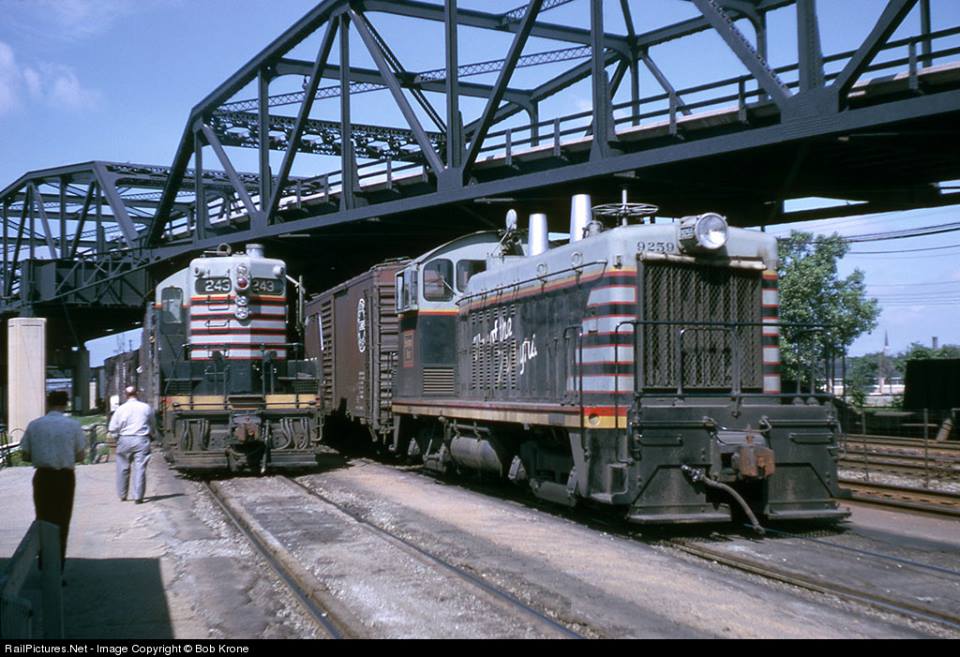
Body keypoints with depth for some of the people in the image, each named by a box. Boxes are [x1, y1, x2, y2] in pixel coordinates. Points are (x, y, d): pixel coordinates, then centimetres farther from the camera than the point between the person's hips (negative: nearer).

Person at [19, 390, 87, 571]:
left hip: (43, 476, 1)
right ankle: (58, 568, 16)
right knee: (62, 522, 11)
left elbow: (25, 456, 0)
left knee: (43, 520, 15)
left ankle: (44, 566, 17)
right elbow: (80, 456, -3)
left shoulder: (34, 425, -3)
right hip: (65, 477, -1)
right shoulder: (73, 425, -6)